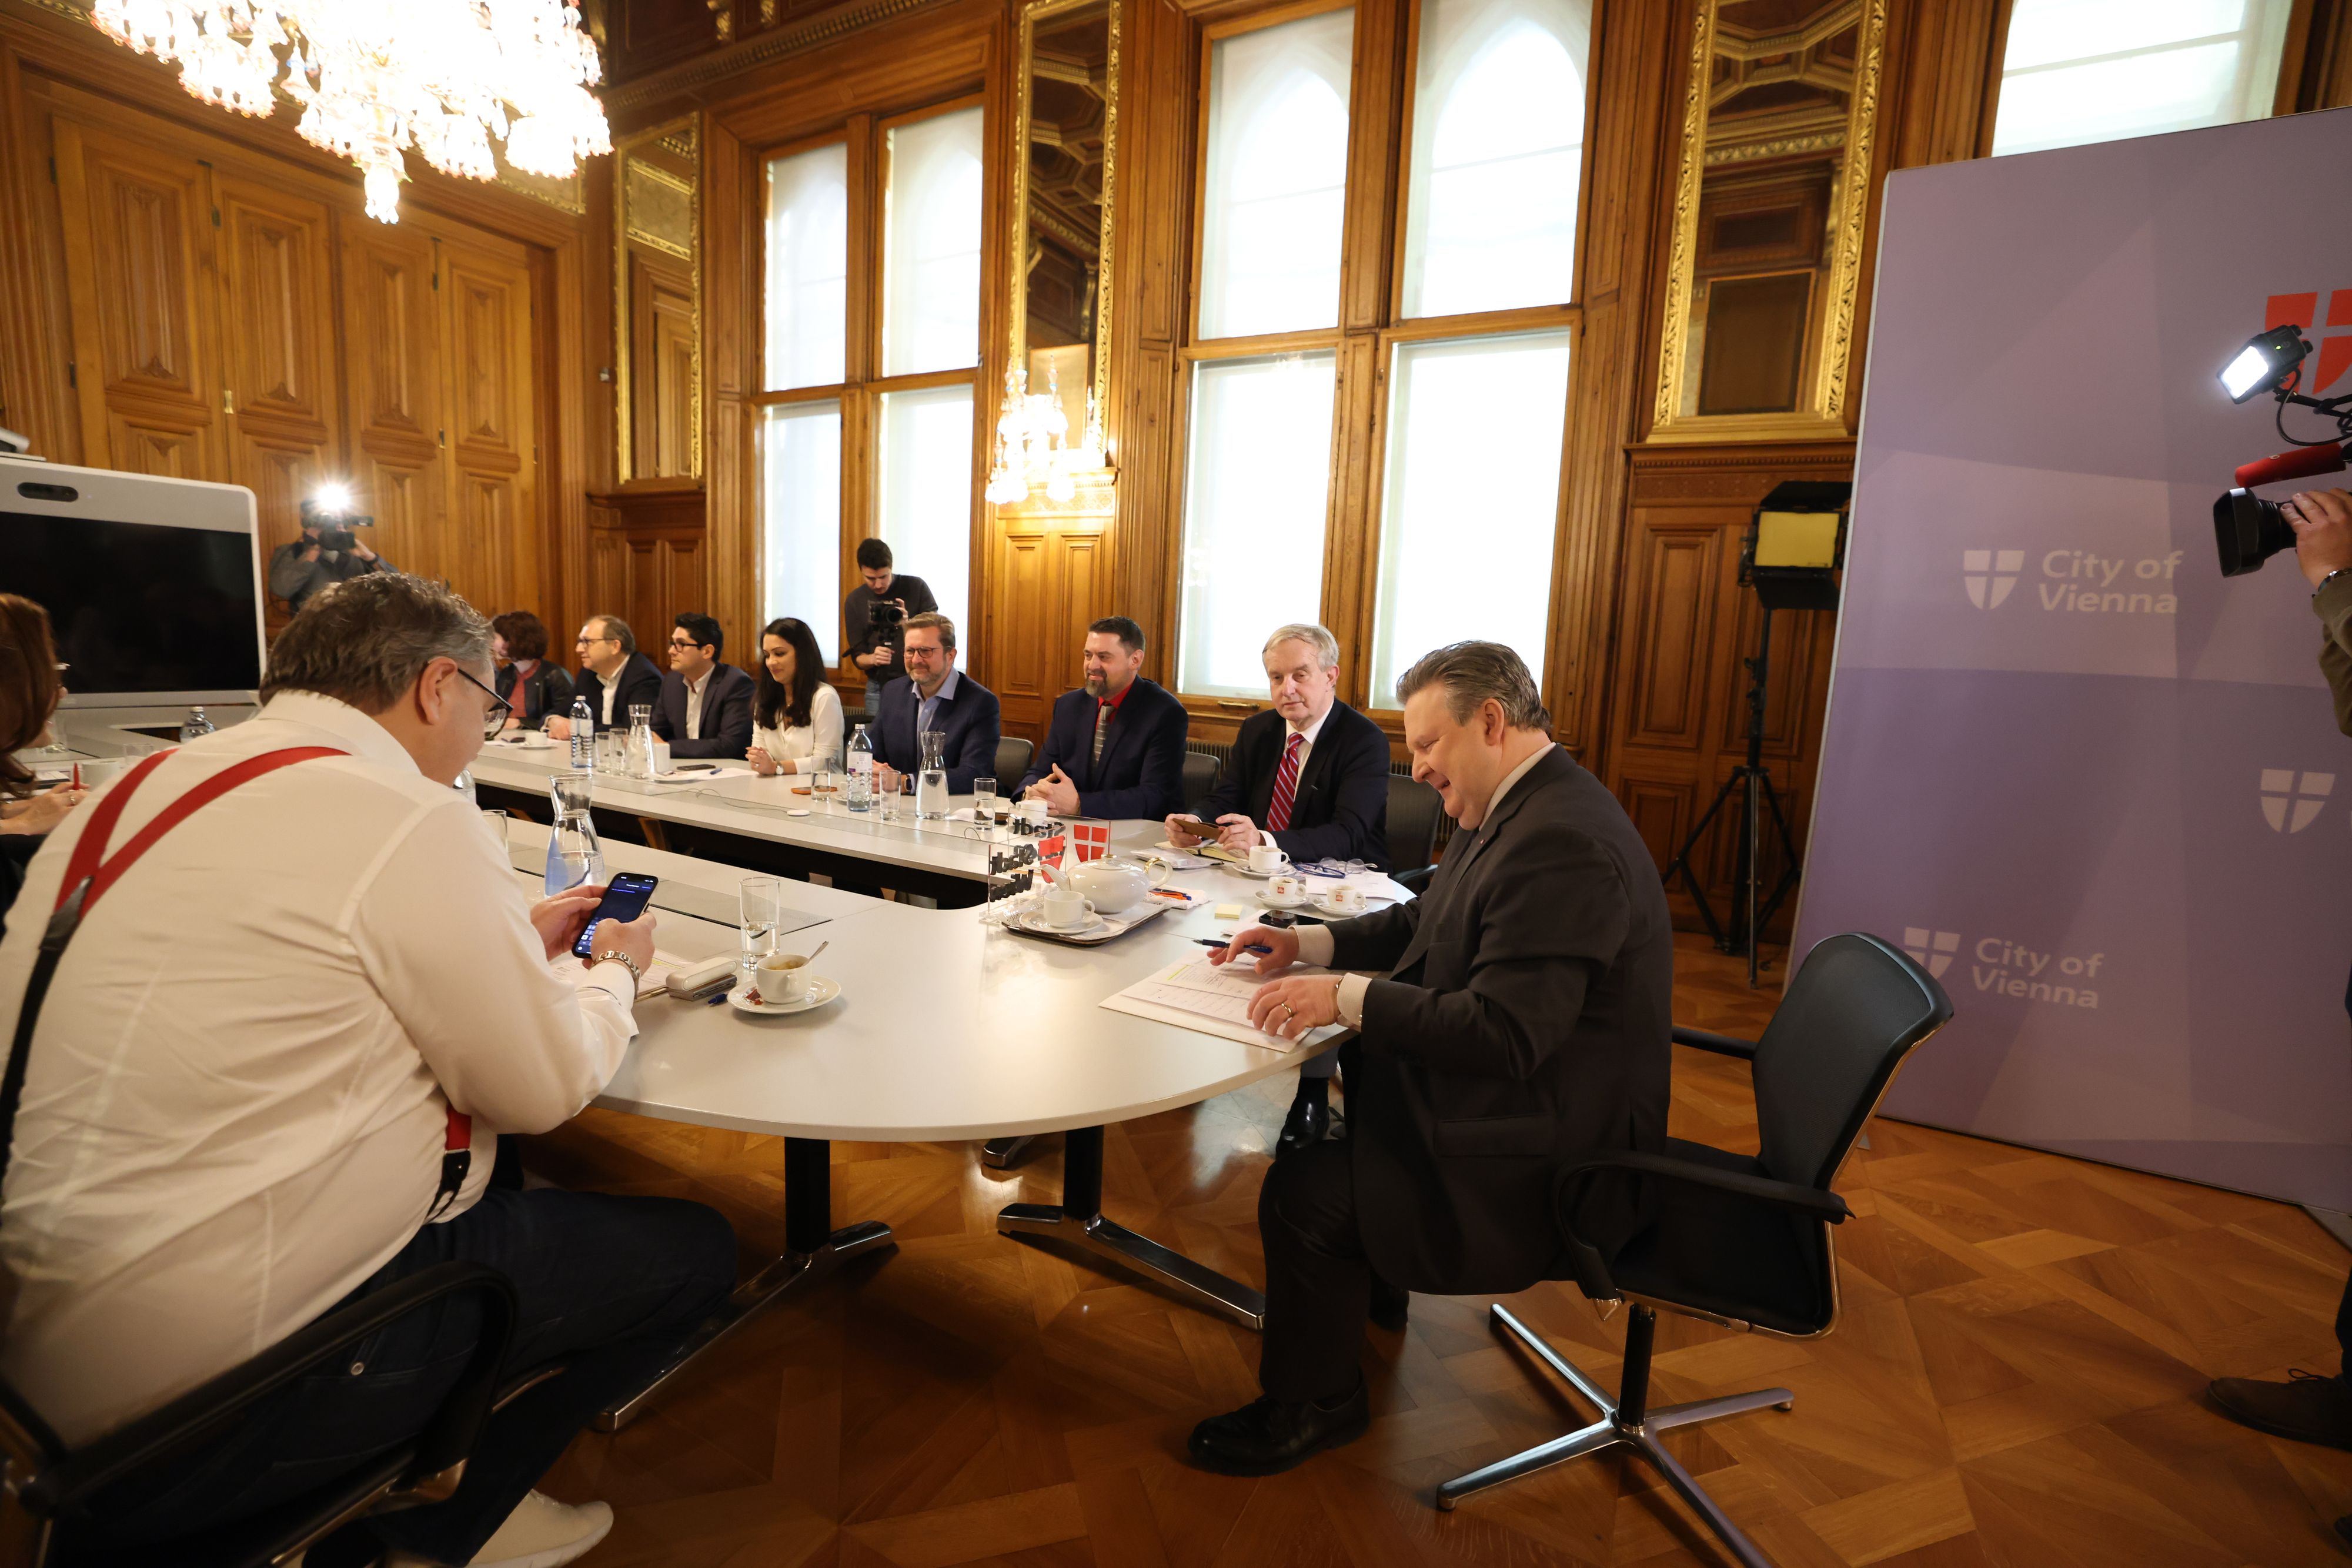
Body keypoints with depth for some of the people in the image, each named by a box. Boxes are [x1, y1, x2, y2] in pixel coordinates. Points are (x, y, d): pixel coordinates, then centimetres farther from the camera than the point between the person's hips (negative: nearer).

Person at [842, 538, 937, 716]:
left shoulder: (917, 588, -5)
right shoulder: (854, 601, 2)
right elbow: (858, 656, 3)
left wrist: (908, 626, -25)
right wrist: (873, 659, -20)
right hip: (878, 687, 2)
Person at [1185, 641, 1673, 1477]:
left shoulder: (1561, 844, -28)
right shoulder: (1521, 809, 6)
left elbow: (1503, 1036, -31)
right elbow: (1421, 923, 14)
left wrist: (1347, 996, -26)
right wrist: (1307, 942, 1)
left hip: (1547, 1155, -10)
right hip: (1515, 1094, 10)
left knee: (1304, 1193, -13)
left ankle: (1311, 1404, 14)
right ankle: (1364, 1280, 32)